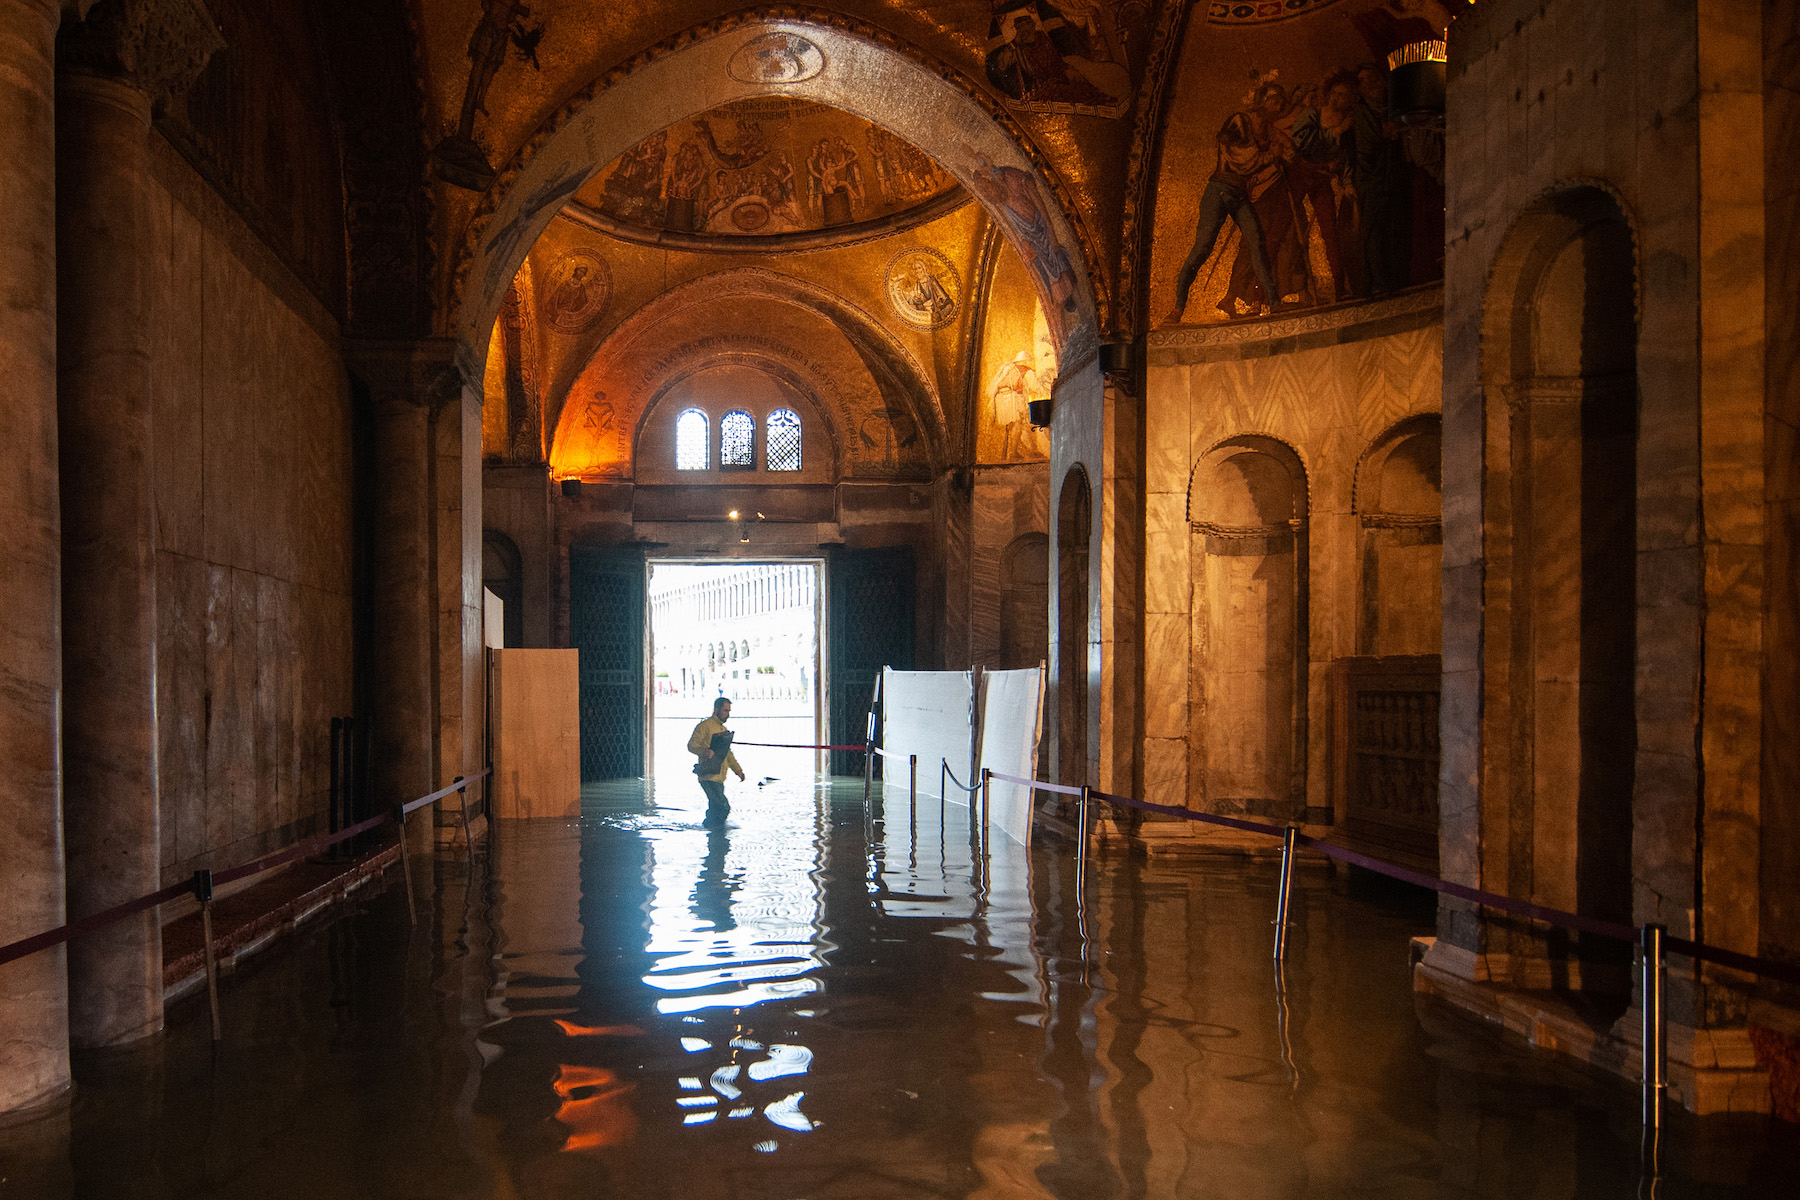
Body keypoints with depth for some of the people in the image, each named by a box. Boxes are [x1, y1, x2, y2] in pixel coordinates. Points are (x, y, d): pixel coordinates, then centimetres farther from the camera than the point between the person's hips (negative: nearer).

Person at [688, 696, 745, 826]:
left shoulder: (723, 730, 23)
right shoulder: (705, 726, -5)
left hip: (719, 778, 9)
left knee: (716, 810, 9)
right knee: (724, 807, -16)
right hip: (709, 777, -9)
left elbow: (728, 753, 29)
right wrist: (703, 751, -33)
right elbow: (692, 745, -13)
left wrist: (738, 770, 17)